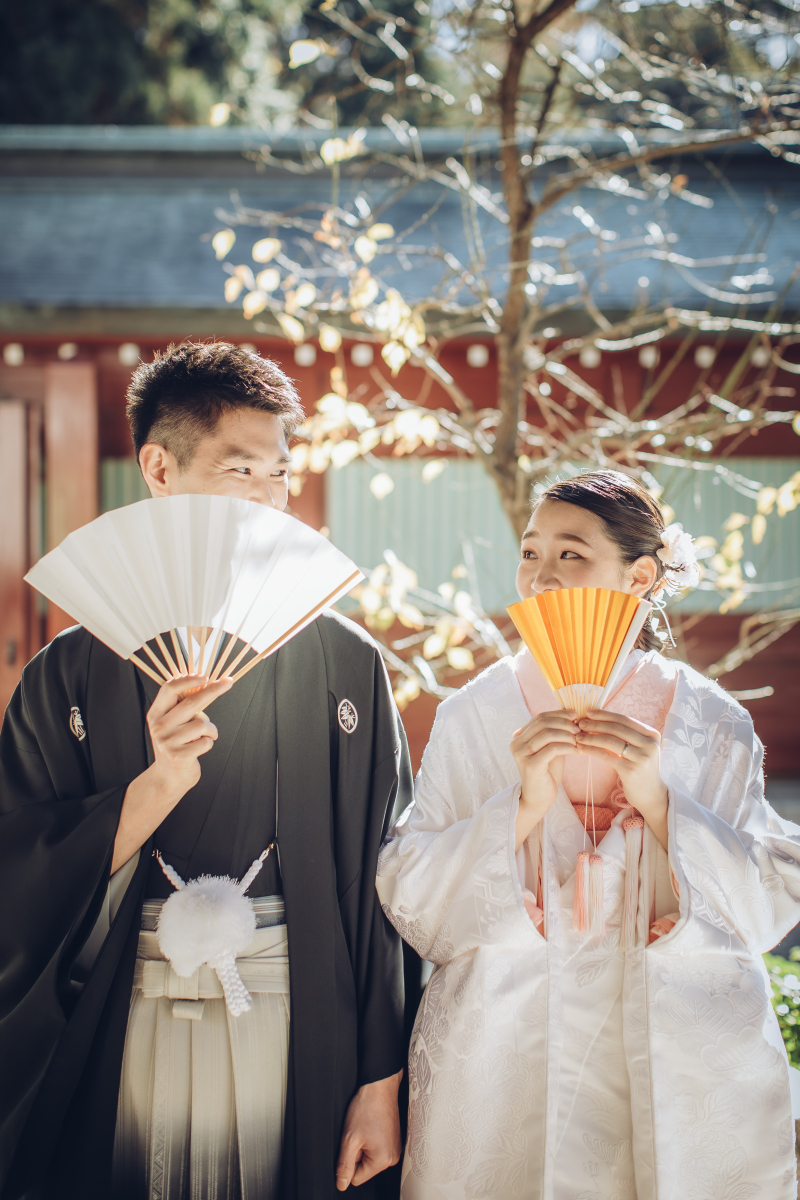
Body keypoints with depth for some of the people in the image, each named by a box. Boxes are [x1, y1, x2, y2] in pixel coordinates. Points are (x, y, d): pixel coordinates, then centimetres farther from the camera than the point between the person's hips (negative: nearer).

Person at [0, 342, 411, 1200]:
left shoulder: (345, 663, 1)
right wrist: (158, 785, -17)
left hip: (298, 1042, 0)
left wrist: (381, 1082, -3)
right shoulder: (69, 677, 2)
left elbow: (380, 886, 0)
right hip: (118, 1054, 0)